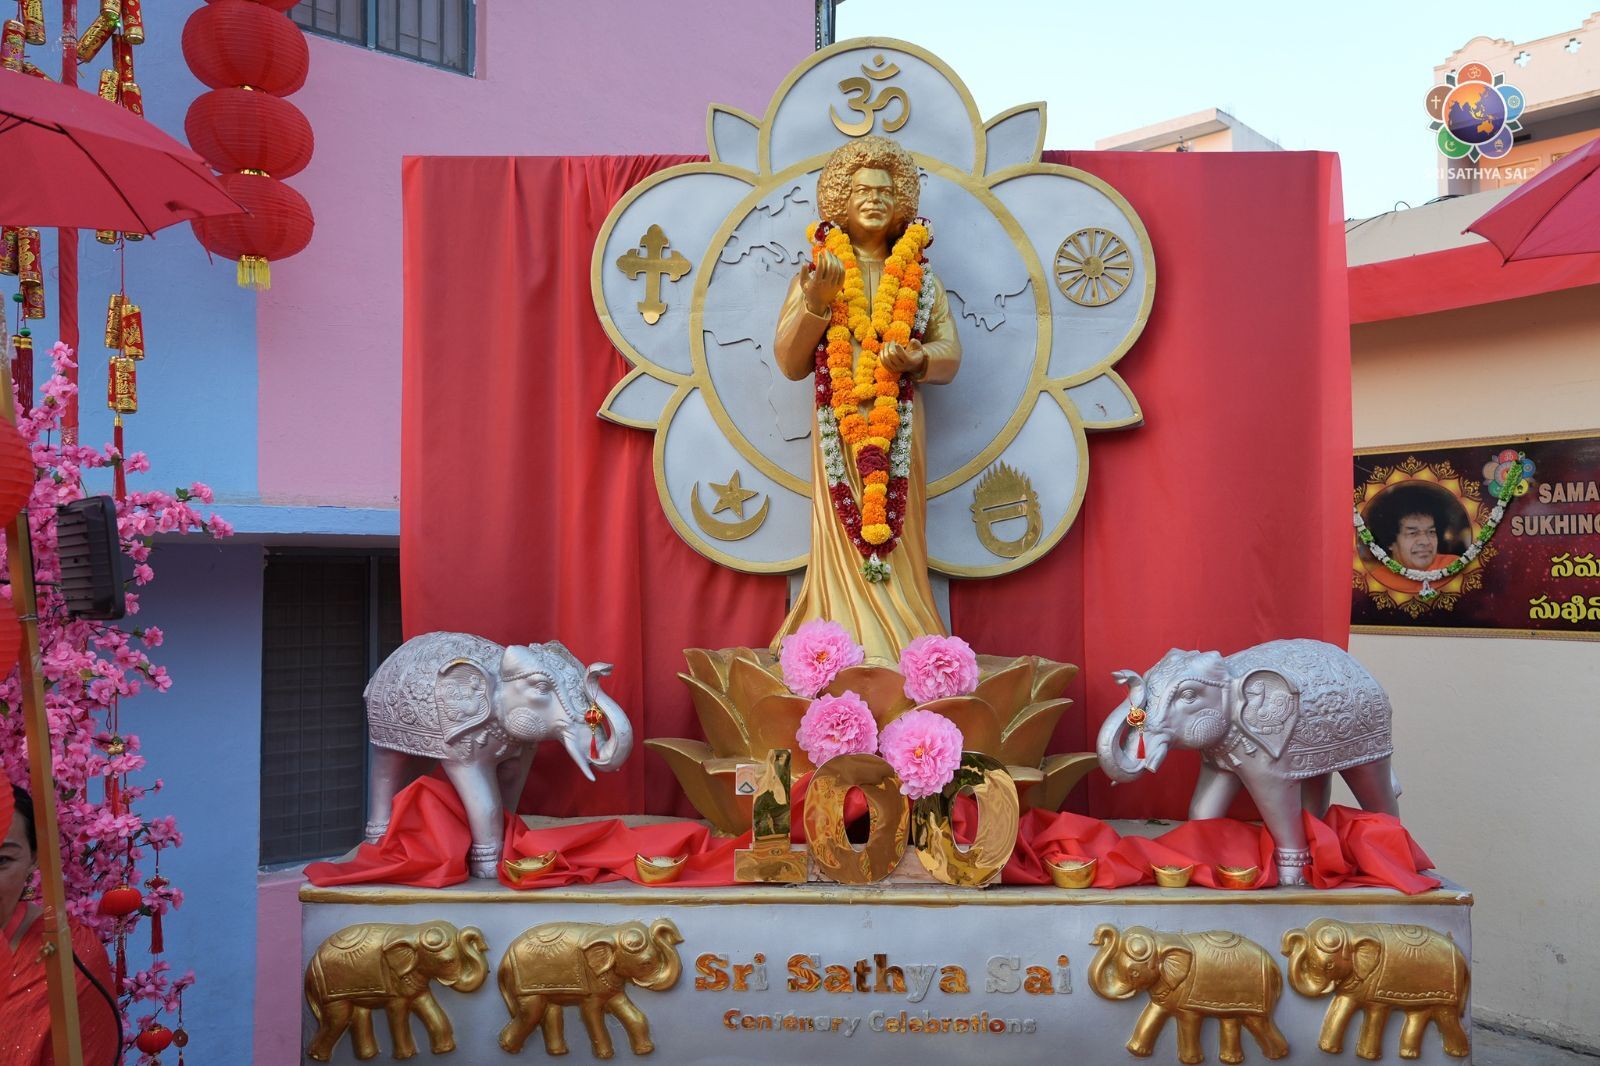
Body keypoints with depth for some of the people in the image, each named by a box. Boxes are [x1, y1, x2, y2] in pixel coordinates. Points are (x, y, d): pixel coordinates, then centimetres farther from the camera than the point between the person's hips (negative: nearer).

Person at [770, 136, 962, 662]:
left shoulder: (917, 276, 13)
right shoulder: (817, 272, 7)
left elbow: (950, 353, 10)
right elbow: (790, 363, 1)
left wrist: (917, 359, -12)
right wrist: (817, 299, -12)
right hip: (841, 423, -2)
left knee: (898, 539, 0)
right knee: (847, 537, -4)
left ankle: (902, 645, 6)